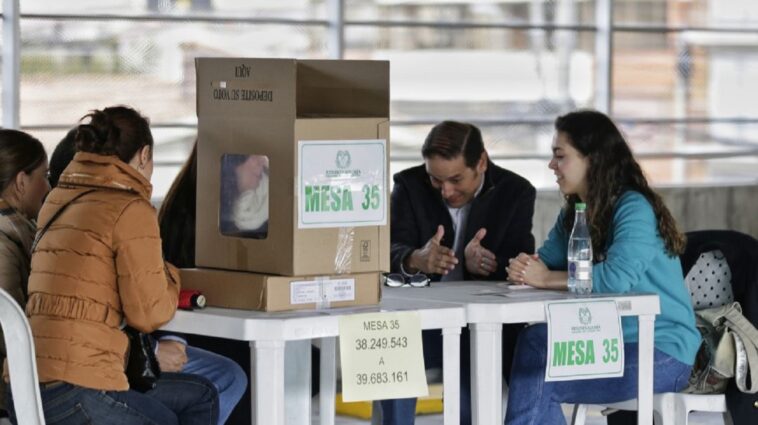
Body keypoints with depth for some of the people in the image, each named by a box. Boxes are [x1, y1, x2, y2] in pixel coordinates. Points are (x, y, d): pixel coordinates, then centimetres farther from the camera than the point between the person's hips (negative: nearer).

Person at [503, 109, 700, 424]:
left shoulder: (635, 209, -17)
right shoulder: (574, 213, 12)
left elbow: (616, 278, -31)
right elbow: (546, 262, 8)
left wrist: (547, 279, -20)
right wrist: (525, 268, -18)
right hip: (612, 340, 8)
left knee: (540, 383, -20)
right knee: (534, 340, -16)